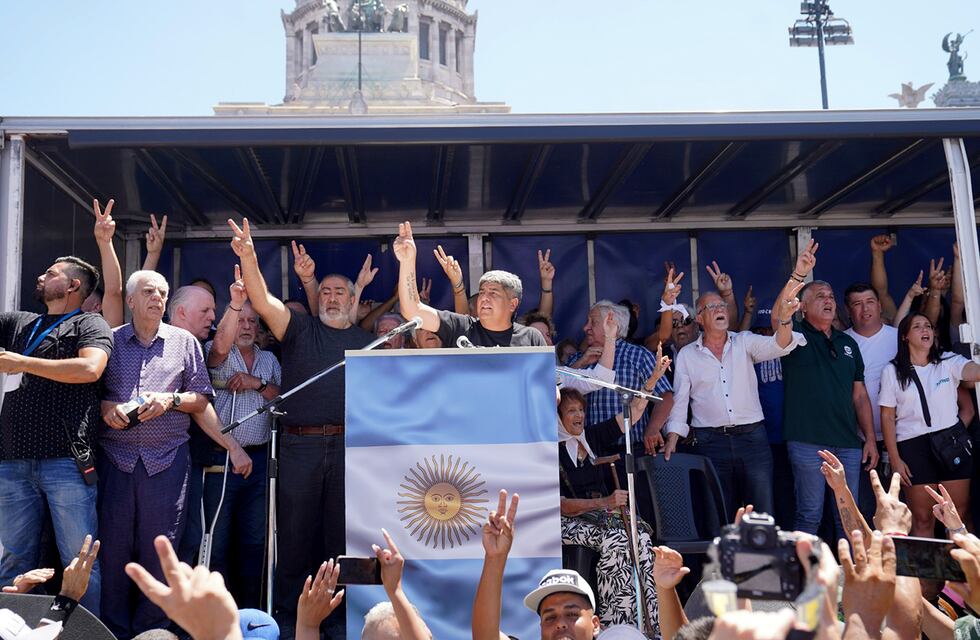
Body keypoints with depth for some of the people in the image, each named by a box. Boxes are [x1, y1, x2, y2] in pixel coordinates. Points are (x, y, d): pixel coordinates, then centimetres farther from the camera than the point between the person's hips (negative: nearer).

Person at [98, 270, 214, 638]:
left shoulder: (184, 342, 10)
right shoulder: (109, 341, 10)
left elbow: (202, 398, 9)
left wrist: (171, 400, -8)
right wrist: (105, 407, -10)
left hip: (167, 458, 0)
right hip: (116, 455, 0)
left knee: (161, 547, 2)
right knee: (113, 543, 2)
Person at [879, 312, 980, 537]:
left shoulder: (948, 362, 4)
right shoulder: (892, 372, 2)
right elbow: (887, 418, 1)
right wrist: (895, 459, -4)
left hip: (953, 443, 1)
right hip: (913, 445, -1)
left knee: (960, 514, 3)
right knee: (922, 518, 3)